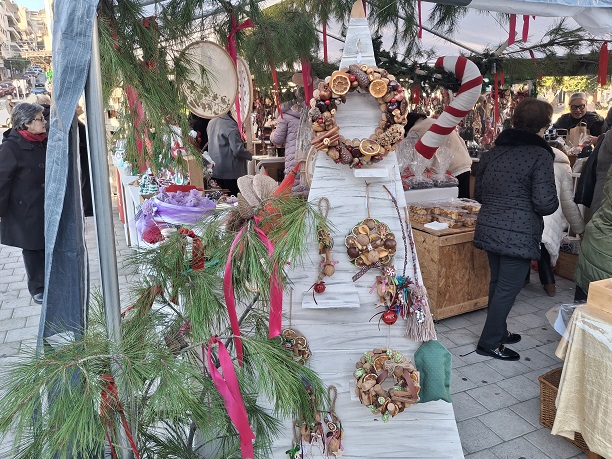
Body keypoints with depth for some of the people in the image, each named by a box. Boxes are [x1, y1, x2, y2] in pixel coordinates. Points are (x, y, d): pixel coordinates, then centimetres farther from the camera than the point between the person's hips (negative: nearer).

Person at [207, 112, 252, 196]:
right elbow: (238, 150, -21)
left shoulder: (211, 123, 6)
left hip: (215, 171, 8)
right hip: (230, 173, -8)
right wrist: (250, 155, -2)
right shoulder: (230, 125, -18)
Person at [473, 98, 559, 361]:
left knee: (497, 283, 20)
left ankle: (498, 331, 35)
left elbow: (479, 194, 15)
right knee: (508, 288, 4)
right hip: (519, 234, -7)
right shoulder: (540, 155, -12)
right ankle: (489, 343, 13)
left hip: (489, 229, 7)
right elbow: (545, 203, -15)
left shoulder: (492, 152, 8)